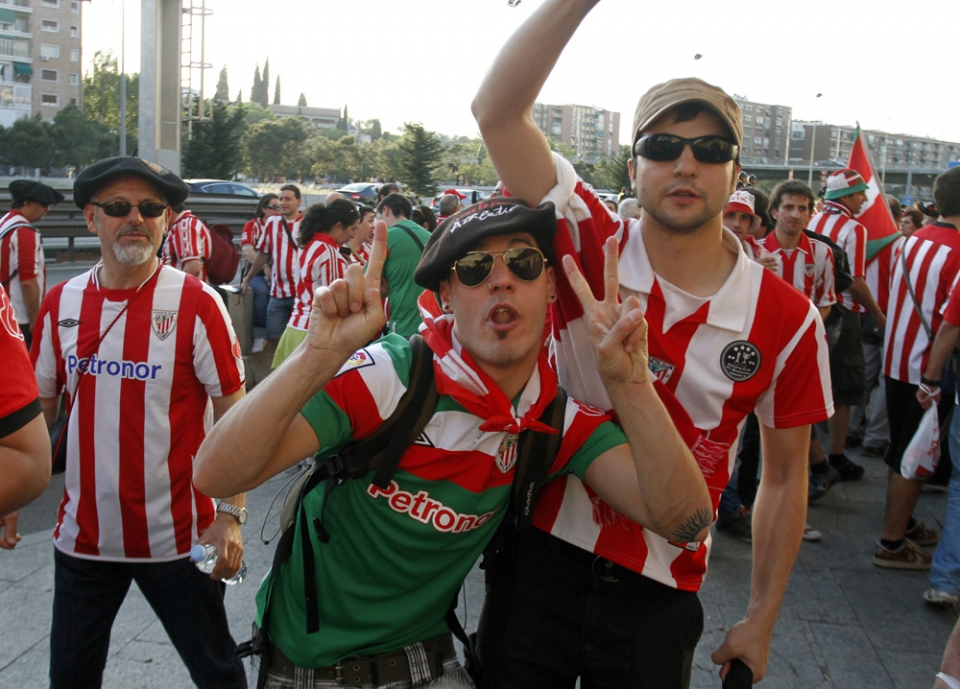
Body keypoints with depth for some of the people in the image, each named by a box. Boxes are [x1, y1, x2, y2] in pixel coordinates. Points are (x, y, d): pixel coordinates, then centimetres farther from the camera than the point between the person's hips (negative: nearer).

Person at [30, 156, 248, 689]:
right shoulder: (60, 304, 2)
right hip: (82, 533, 4)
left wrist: (230, 514, -14)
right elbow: (39, 409, 11)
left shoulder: (196, 304, -11)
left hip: (177, 538, -3)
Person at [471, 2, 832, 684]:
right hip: (543, 559, 0)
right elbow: (497, 111, -21)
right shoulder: (589, 249, -10)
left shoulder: (788, 319, -8)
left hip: (660, 600, 1)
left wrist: (761, 622, 6)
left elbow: (784, 477, 3)